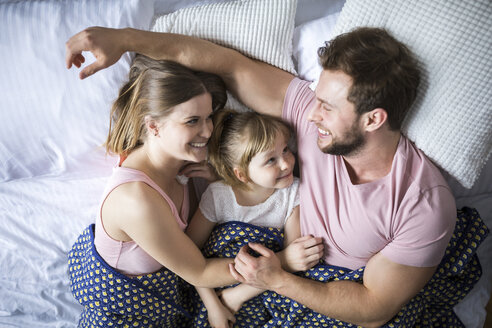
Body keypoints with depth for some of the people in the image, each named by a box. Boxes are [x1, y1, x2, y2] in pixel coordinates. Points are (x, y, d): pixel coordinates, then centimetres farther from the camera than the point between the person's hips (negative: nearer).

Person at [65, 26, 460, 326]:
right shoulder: (313, 111, -18)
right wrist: (124, 38, -17)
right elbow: (231, 65, -14)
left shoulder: (426, 204, -27)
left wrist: (277, 280, -22)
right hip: (298, 273, 4)